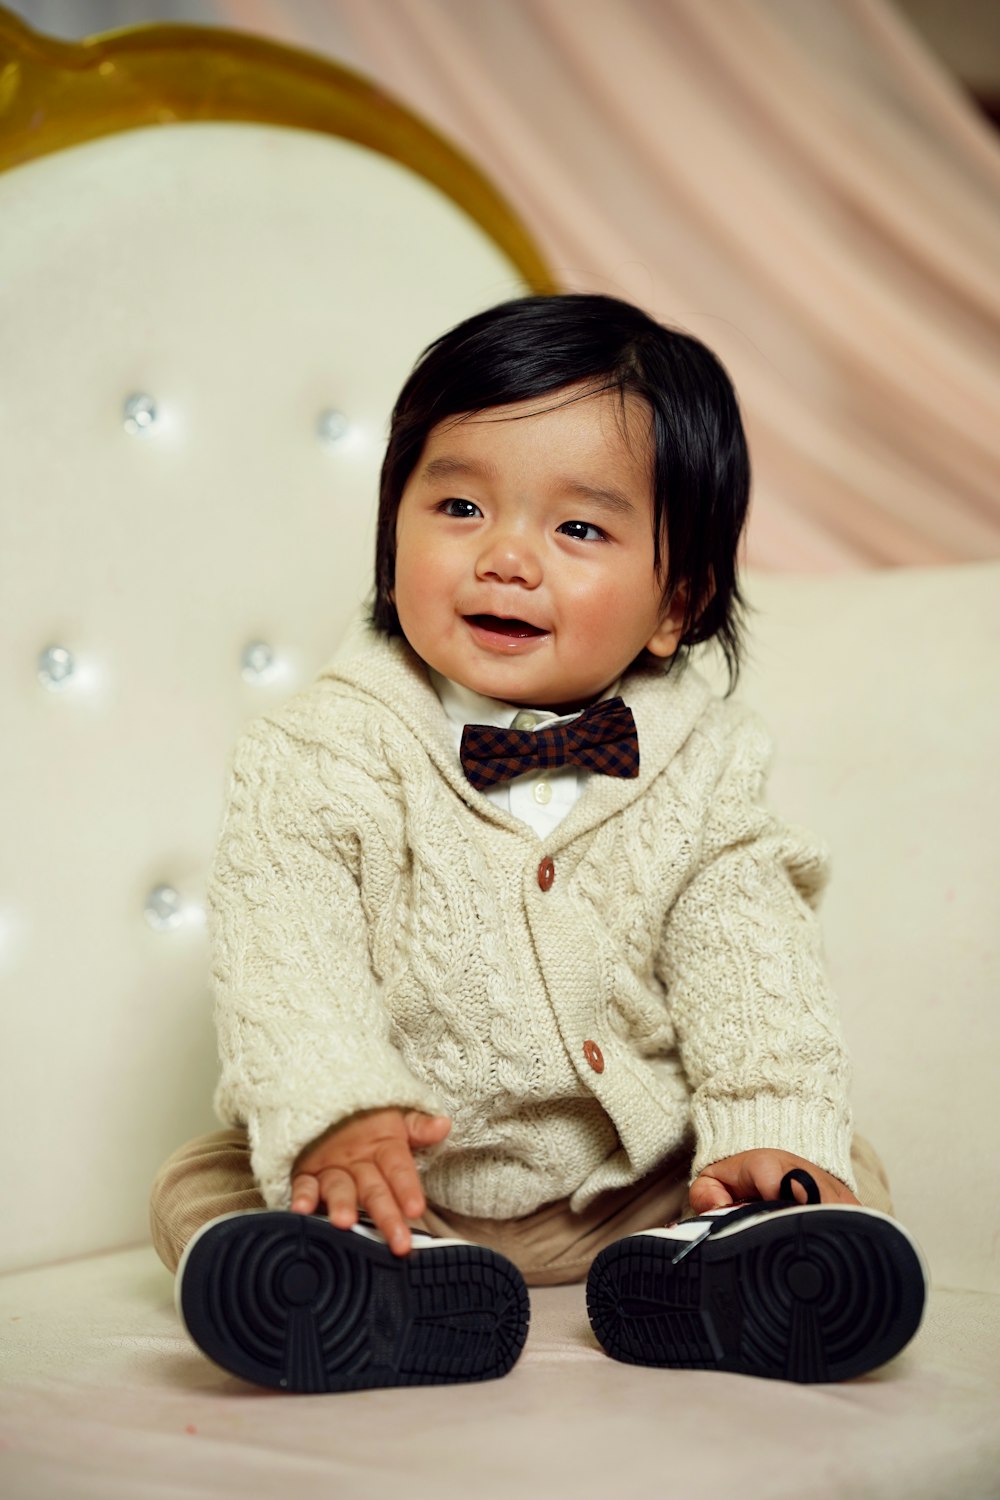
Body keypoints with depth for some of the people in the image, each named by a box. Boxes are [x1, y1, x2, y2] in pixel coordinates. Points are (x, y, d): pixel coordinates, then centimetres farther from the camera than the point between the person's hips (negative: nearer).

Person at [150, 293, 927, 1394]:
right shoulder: (323, 751, -10)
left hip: (642, 1178, 1)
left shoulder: (700, 768, -4)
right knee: (200, 1185, -17)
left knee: (845, 1177, -10)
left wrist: (771, 1137, -24)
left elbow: (752, 961, -8)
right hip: (400, 1175, -1)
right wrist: (335, 1121, -35)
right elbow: (282, 958, -19)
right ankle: (389, 1275, -42)